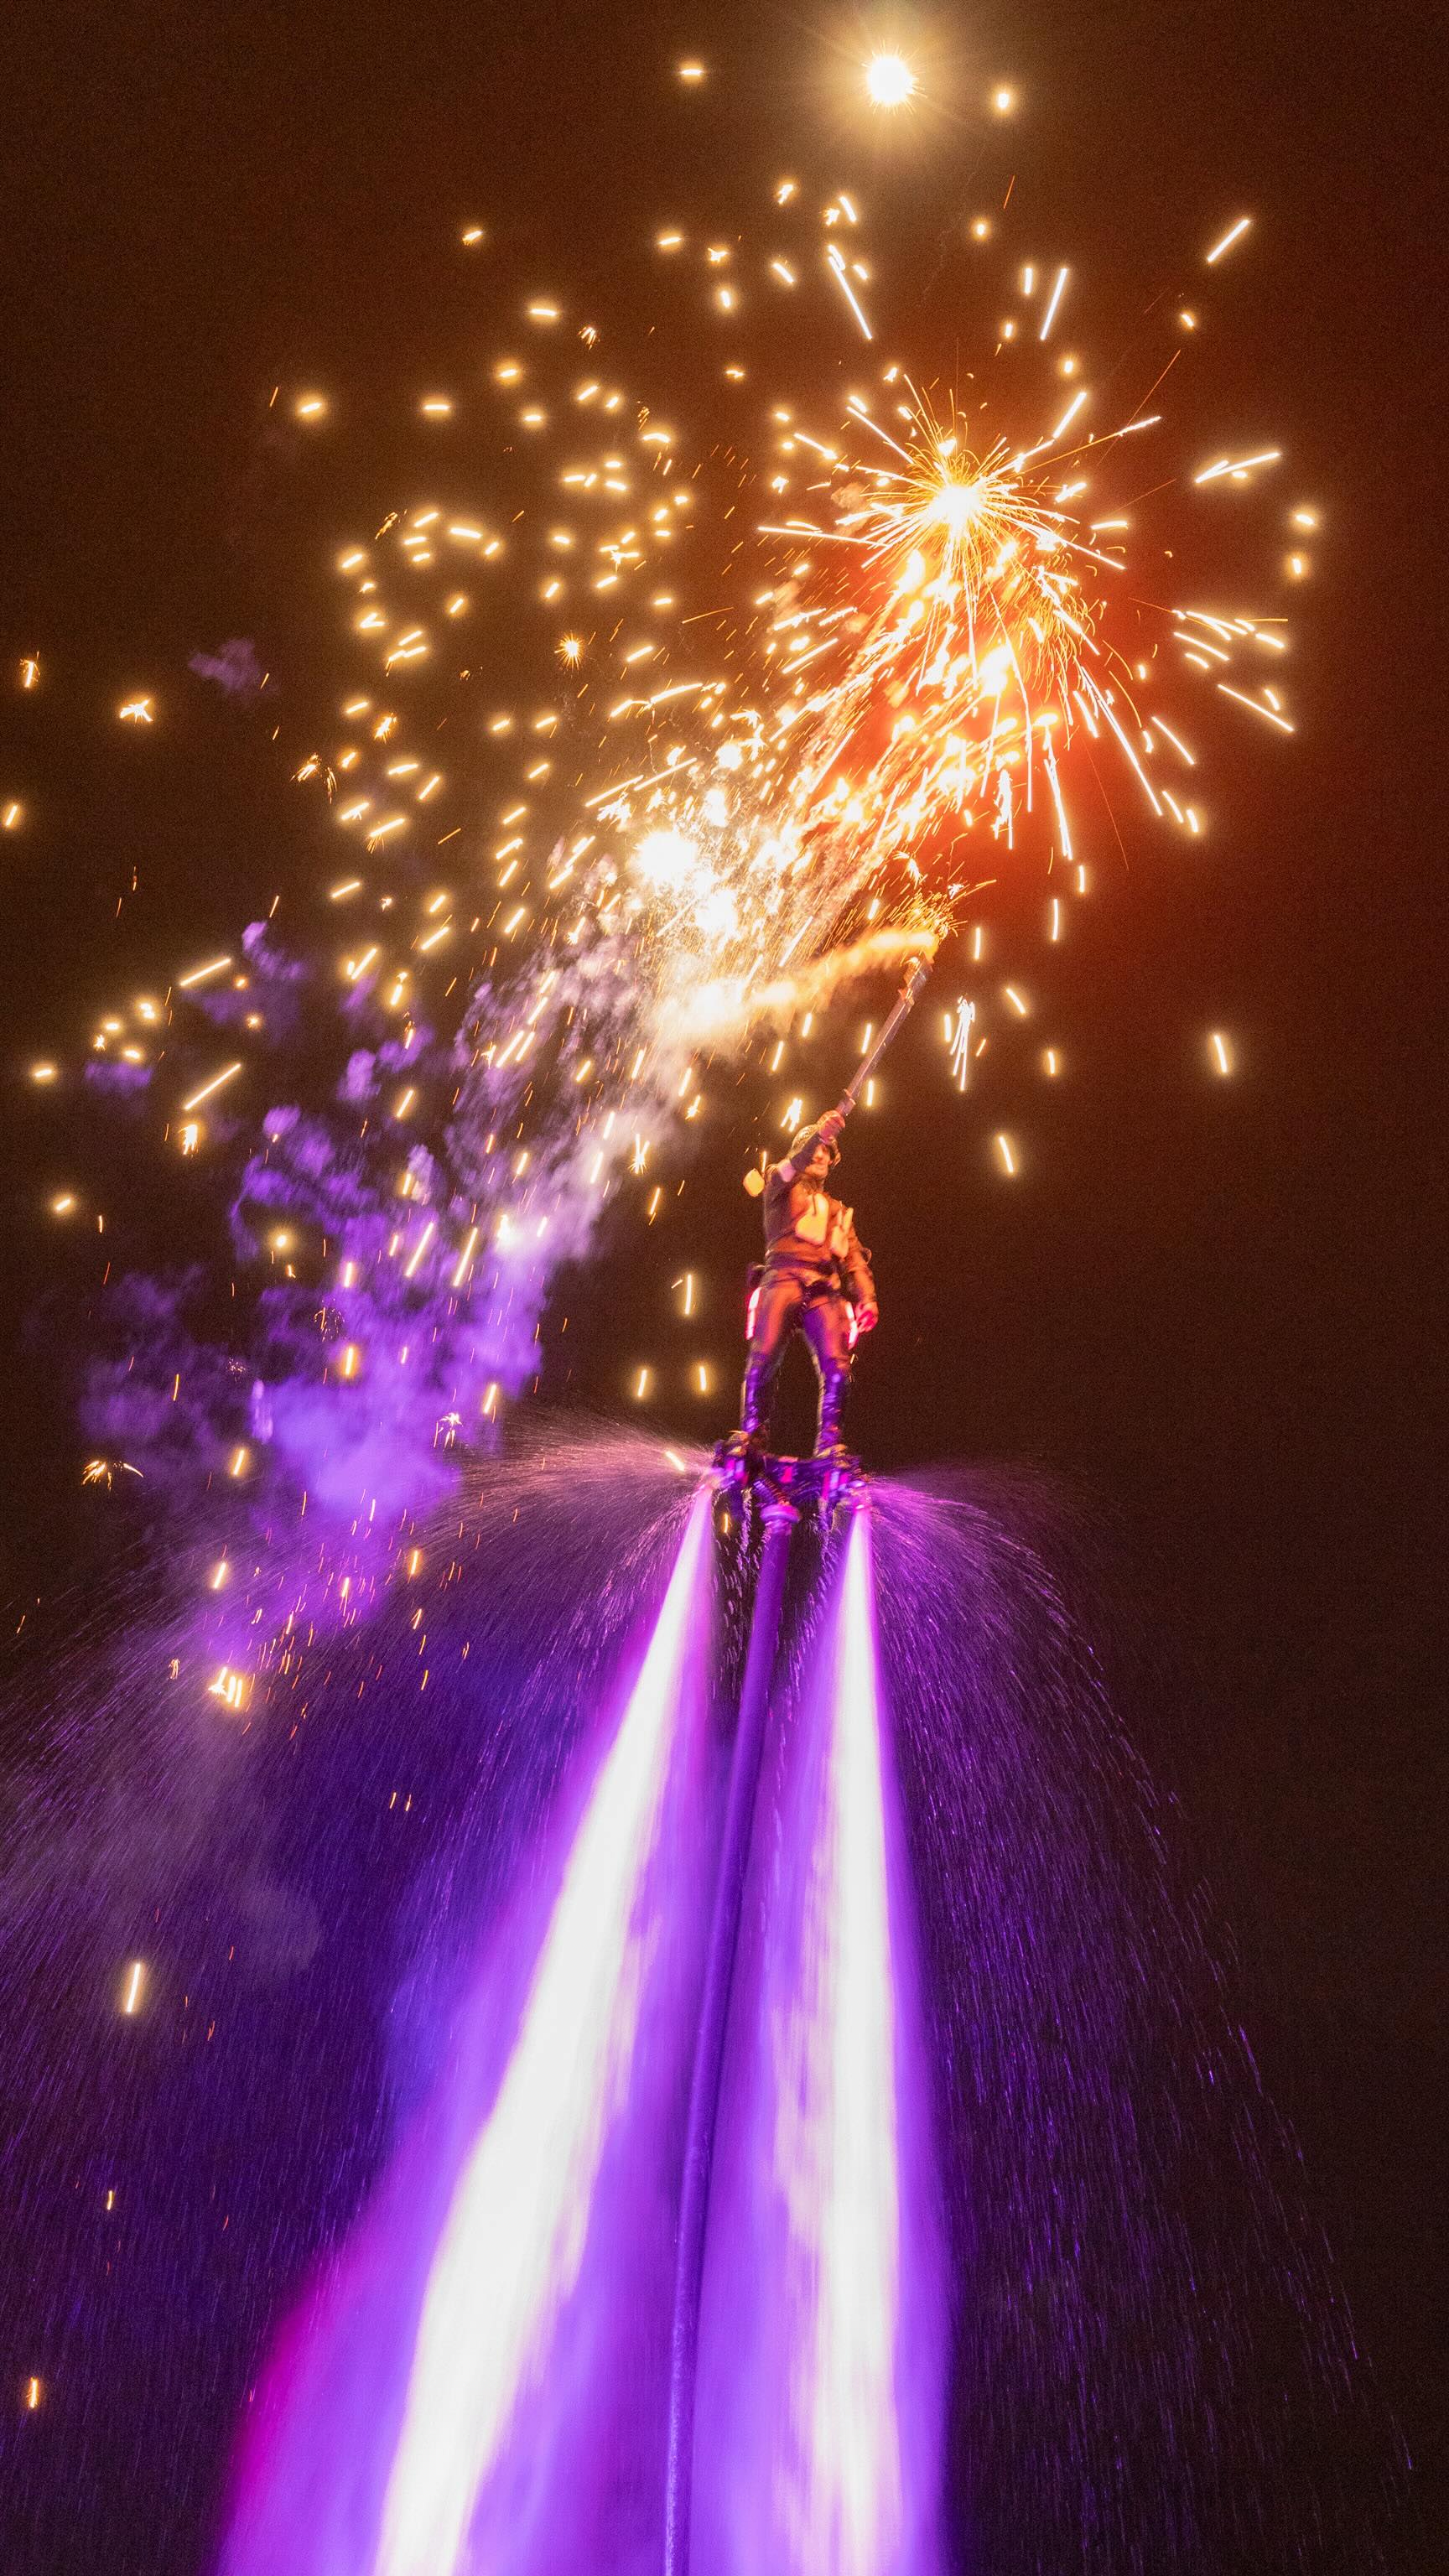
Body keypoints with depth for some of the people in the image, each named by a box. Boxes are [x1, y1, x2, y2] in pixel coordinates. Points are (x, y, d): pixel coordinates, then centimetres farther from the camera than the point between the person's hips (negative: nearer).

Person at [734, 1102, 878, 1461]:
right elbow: (788, 1169, -3)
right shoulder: (782, 1187, 22)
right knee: (764, 1357, -20)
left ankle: (829, 1441, -10)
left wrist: (867, 1298, 4)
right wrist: (819, 1134, -21)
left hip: (825, 1290, 3)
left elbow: (855, 1259, 22)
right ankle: (750, 1433, -11)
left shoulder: (839, 1211, 33)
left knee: (837, 1367, -14)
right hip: (784, 1279, -3)